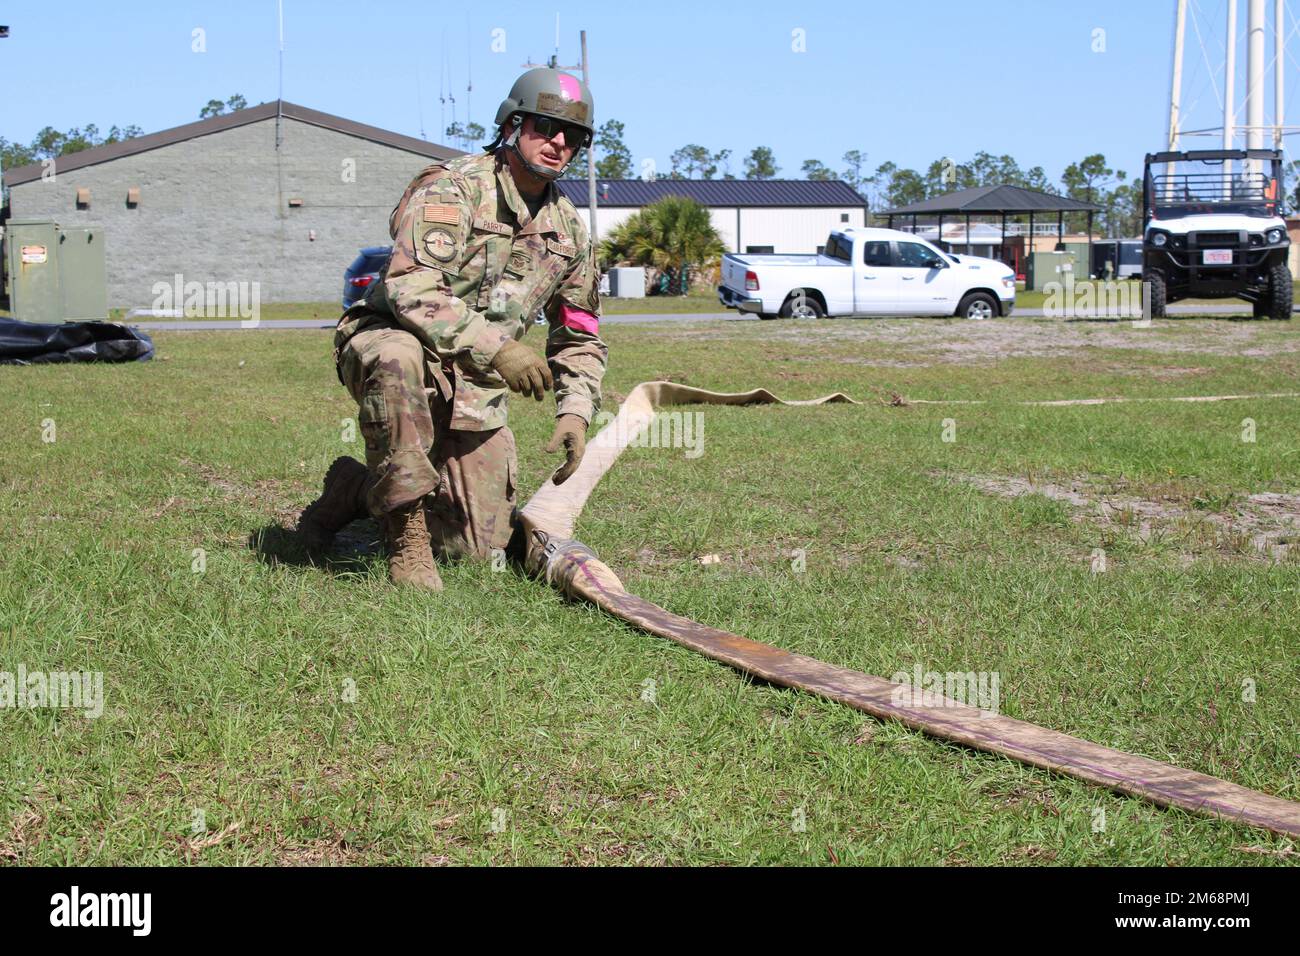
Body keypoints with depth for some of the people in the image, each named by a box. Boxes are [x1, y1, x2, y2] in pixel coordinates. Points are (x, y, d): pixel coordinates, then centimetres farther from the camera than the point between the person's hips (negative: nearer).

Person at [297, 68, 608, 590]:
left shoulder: (568, 228, 7)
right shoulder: (452, 188, -15)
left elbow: (581, 337, 16)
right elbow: (411, 288, -30)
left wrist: (576, 410, -1)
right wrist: (494, 346, -38)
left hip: (474, 391, 6)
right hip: (385, 341, -6)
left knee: (480, 543, 0)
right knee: (396, 353, -44)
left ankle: (357, 489, 28)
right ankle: (408, 539, -31)